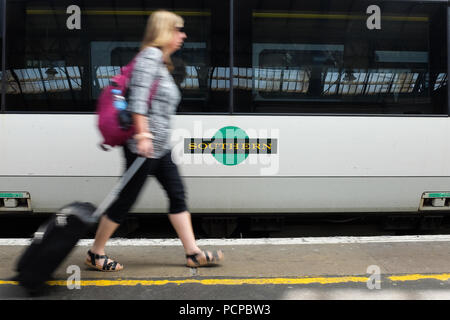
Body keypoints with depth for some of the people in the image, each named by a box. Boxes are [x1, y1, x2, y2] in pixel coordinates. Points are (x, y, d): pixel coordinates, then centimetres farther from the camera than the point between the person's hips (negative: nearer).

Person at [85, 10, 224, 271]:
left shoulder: (162, 63, 19)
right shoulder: (151, 55, -10)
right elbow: (138, 97, -21)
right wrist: (143, 135, -25)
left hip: (160, 147, 10)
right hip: (144, 146, -10)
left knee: (177, 195, 7)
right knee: (126, 200, -1)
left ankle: (193, 253, 14)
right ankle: (95, 254, 15)